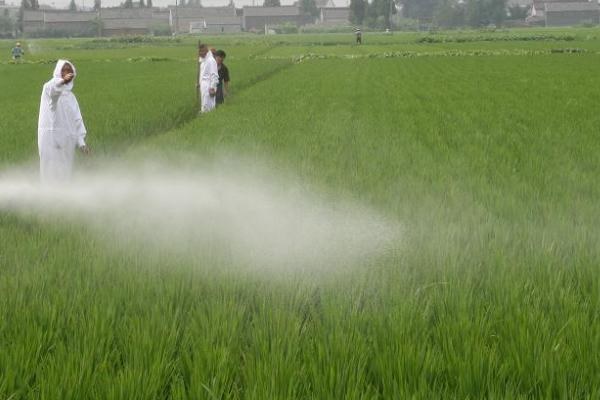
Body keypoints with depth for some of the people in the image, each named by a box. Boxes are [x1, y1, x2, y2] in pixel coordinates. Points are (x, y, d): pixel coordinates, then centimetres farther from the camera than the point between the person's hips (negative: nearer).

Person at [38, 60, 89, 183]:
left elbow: (76, 119, 18)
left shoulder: (70, 95, 17)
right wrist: (62, 81, -53)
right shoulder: (49, 88, -4)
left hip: (67, 139, 7)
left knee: (64, 173, 10)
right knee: (52, 172, -8)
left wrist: (81, 141, 9)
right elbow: (53, 87, -30)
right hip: (51, 137, -6)